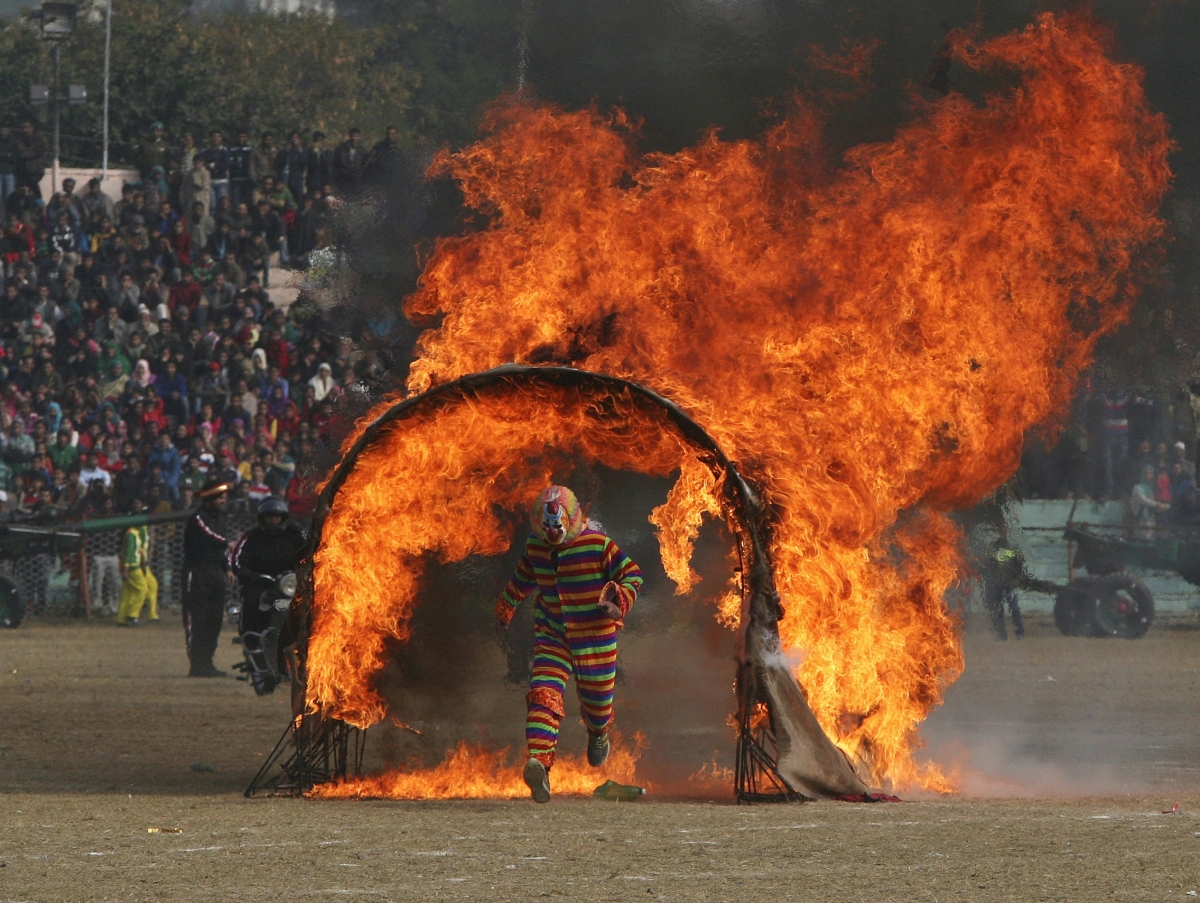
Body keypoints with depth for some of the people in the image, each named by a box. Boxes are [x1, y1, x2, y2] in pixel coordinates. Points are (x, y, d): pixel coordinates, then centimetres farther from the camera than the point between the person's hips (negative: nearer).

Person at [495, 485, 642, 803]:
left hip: (594, 635, -2)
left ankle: (599, 733, 52)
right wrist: (508, 603, 33)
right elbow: (525, 575, 19)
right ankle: (539, 763, -36)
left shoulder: (598, 545, -16)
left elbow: (632, 575, -8)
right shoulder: (535, 545, -3)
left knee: (596, 700, 13)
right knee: (544, 696, -20)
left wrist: (620, 603, -27)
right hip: (551, 636, 2)